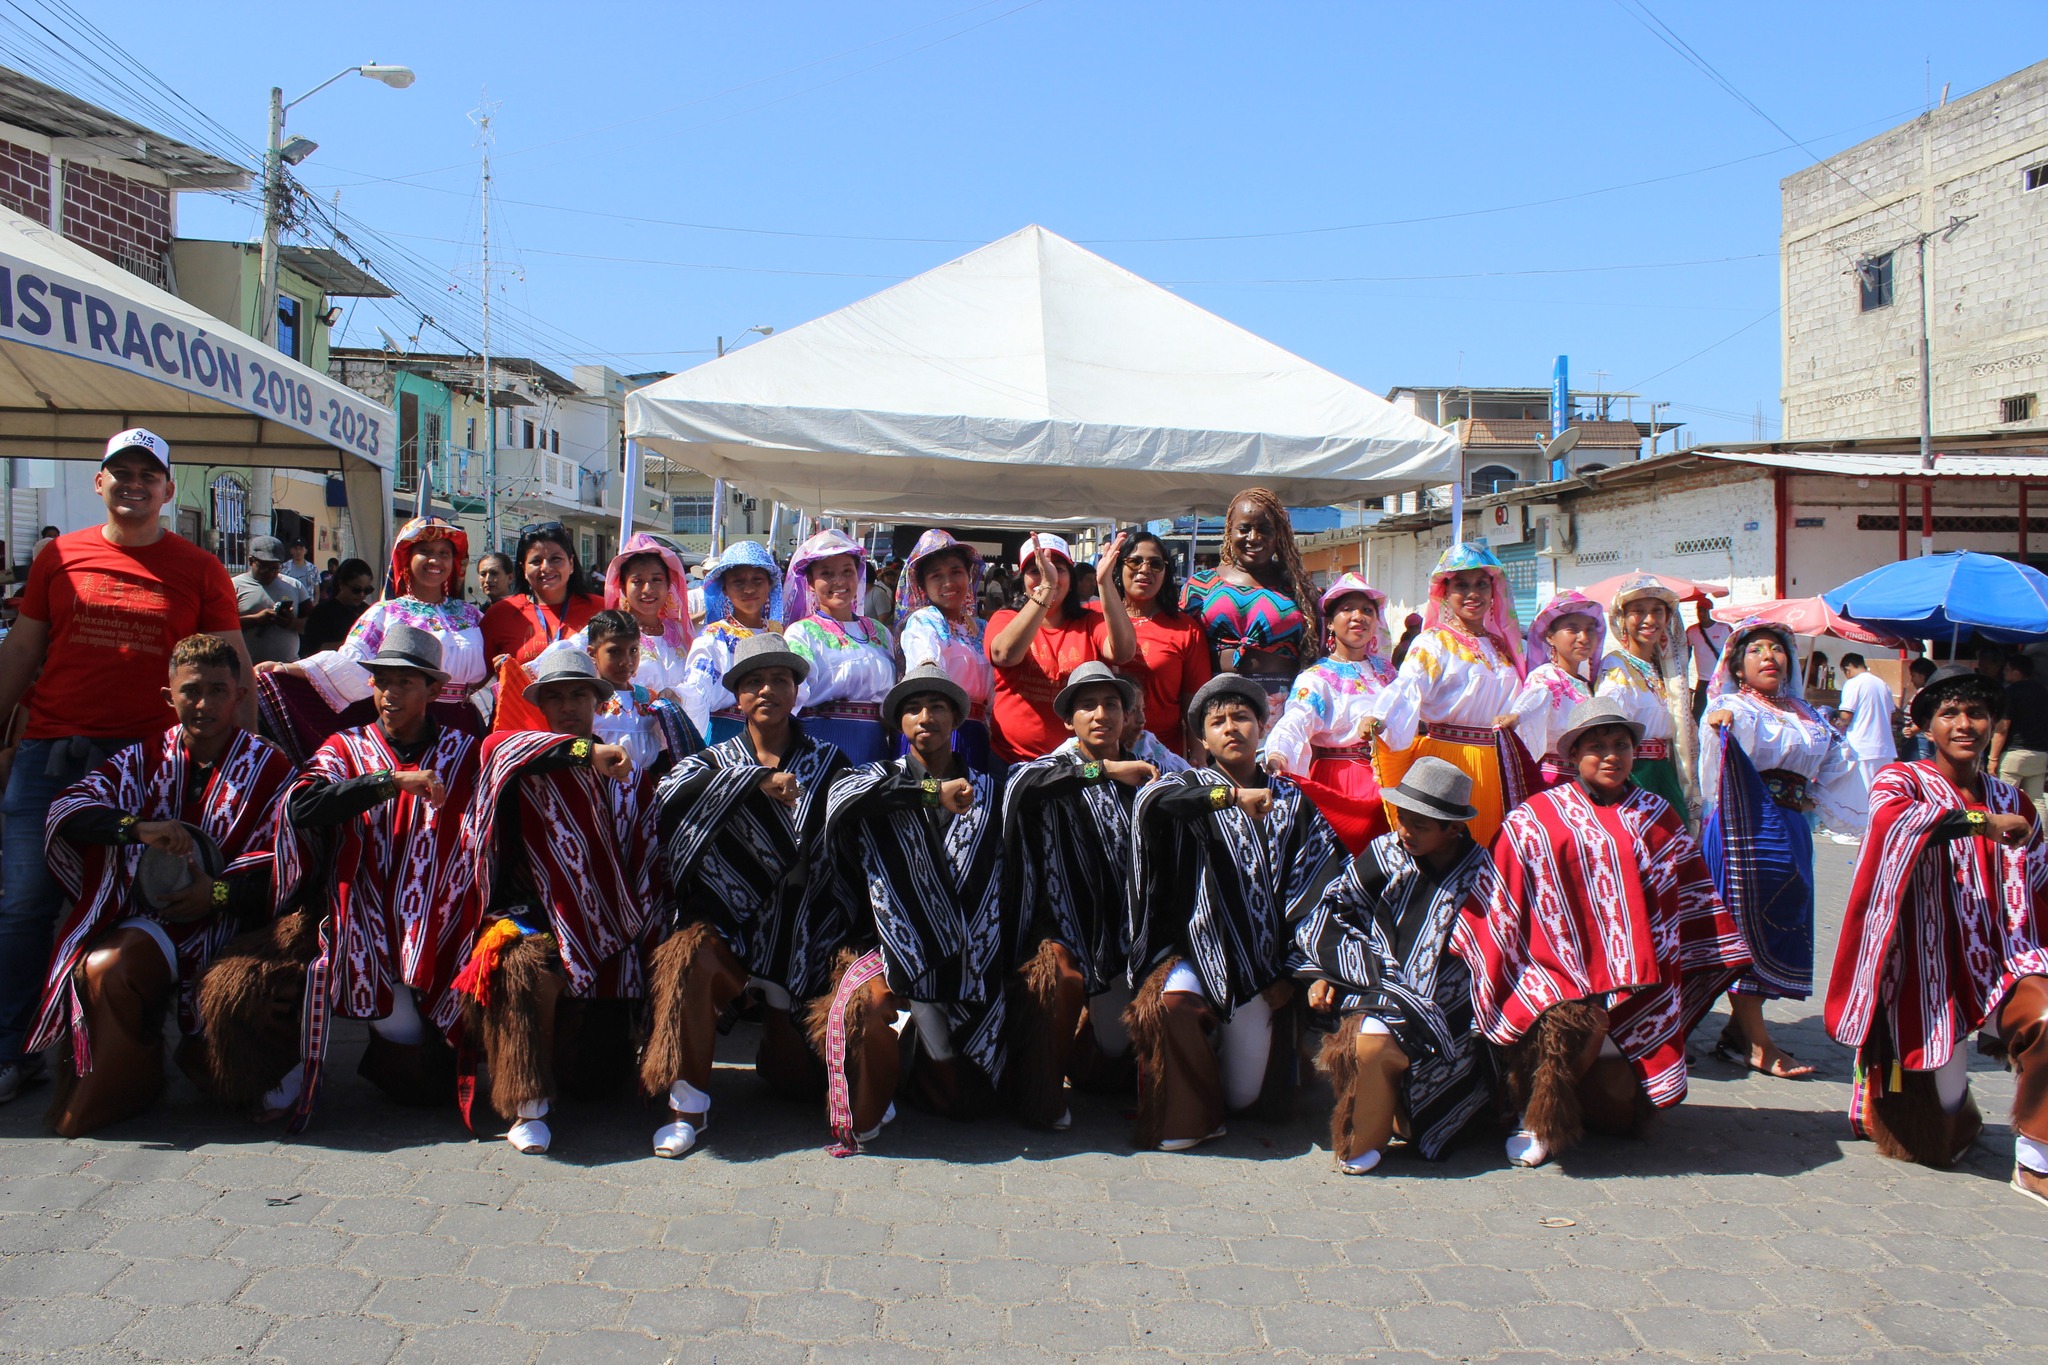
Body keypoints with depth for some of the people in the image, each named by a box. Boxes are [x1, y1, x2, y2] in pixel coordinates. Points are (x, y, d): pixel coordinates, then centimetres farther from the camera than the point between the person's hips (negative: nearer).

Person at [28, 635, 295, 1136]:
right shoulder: (145, 759, 12)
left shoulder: (269, 771, 3)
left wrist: (219, 894, -18)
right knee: (94, 969, -26)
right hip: (129, 915, 2)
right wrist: (138, 827, -19)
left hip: (212, 924, -2)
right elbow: (65, 808, -2)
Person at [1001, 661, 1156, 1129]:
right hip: (1064, 931, -3)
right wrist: (1104, 769, -23)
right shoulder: (1058, 772, 2)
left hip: (1125, 933, 4)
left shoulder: (1144, 777, 13)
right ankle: (1038, 1097, -10)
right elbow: (1021, 782, -22)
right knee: (1057, 975, -33)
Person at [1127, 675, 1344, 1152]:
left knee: (1243, 1097, 1)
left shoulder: (1291, 800, 13)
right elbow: (1150, 801, -21)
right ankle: (1182, 1120, -10)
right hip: (1195, 950, -3)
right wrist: (1231, 796, -32)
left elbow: (1323, 878, 5)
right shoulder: (1192, 787, 3)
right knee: (1171, 1004, -35)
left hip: (1261, 965, 3)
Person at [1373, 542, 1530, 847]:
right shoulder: (1433, 643, -7)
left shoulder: (1501, 644, 14)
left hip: (1500, 761, 6)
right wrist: (1382, 721, -41)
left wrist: (1518, 714, 4)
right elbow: (1407, 688, -25)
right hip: (1449, 757, -6)